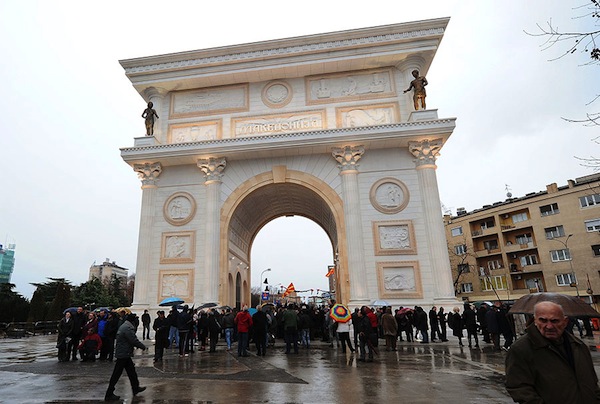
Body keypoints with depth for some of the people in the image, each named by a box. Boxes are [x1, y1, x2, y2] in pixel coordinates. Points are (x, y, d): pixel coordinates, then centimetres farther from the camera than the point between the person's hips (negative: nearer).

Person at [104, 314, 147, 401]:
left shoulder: (124, 326, 12)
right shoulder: (128, 328, -22)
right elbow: (134, 341, -22)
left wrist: (140, 345, 12)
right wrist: (143, 347, -8)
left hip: (124, 354, 10)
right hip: (123, 354, -10)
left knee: (131, 371, 17)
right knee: (116, 374, 0)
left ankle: (136, 388, 27)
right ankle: (109, 395, 10)